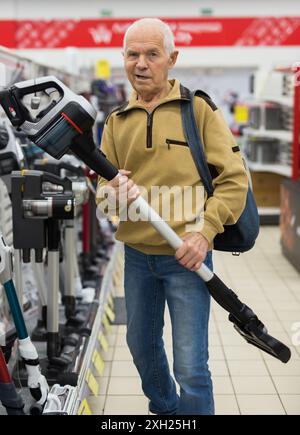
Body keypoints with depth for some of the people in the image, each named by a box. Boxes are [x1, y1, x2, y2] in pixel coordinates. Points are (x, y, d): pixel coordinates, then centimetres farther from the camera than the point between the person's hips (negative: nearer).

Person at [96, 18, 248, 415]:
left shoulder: (198, 108, -5)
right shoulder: (117, 121, 7)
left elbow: (233, 178, -7)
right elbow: (104, 188, 8)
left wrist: (205, 232, -20)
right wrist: (115, 193, -16)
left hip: (186, 255, -5)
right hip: (136, 254, 5)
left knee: (190, 367, -5)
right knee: (141, 345, 21)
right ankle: (164, 410, 46)